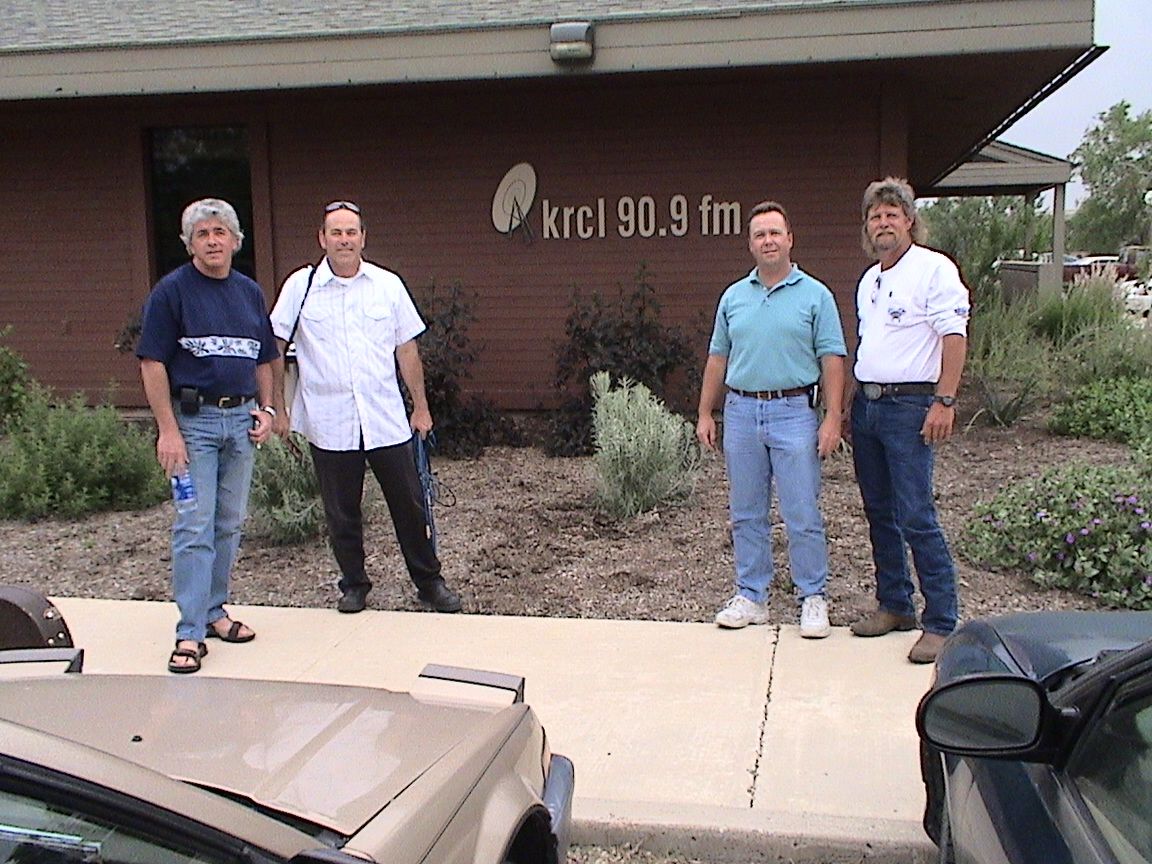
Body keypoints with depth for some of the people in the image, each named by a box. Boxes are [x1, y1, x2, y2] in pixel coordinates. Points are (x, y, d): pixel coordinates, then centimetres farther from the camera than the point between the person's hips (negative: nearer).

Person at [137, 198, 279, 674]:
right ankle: (190, 632, -1)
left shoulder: (250, 292, 10)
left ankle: (214, 610, 25)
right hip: (192, 419, -5)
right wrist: (167, 429, -14)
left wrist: (265, 409, 6)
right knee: (194, 527, -6)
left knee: (229, 524, 12)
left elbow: (263, 359, 18)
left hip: (241, 419, 5)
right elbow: (153, 363, -9)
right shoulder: (171, 291, -6)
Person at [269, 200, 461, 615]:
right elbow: (274, 347, 3)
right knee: (341, 513, 9)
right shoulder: (301, 285, 0)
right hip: (329, 424, -1)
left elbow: (406, 350, 9)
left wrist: (421, 407, 11)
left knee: (409, 505, 6)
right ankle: (354, 584, 27)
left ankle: (429, 581, 21)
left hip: (387, 420, 1)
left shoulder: (388, 285, 4)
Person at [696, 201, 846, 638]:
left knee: (802, 515, -2)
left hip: (794, 411, -4)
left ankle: (813, 599, 11)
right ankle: (751, 597, 19)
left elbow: (832, 359, -3)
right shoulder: (733, 297, 12)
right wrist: (705, 414, 11)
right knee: (747, 514, 9)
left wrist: (833, 417, -10)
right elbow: (718, 357, 15)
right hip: (741, 410, 4)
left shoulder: (815, 295, 1)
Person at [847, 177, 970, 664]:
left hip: (910, 406, -8)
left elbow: (954, 337, -12)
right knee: (879, 513, 12)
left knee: (916, 517, -10)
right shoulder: (868, 281, 18)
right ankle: (894, 605, 24)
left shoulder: (934, 269, -6)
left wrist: (944, 401, -19)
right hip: (866, 404, 8)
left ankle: (941, 623, -2)